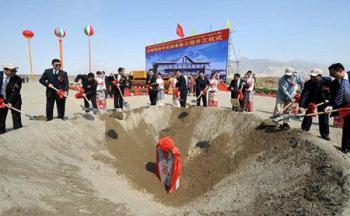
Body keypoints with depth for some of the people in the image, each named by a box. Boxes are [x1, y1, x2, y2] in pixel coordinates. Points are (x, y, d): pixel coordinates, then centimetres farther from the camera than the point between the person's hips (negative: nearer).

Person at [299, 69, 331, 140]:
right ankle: (304, 131, 17)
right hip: (311, 102, -1)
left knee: (324, 118, 7)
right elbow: (304, 95, -30)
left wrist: (328, 98, -12)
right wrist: (301, 106, -39)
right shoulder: (308, 83, -23)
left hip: (322, 102, 1)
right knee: (308, 116, 0)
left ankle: (325, 134, 21)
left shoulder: (327, 81, -19)